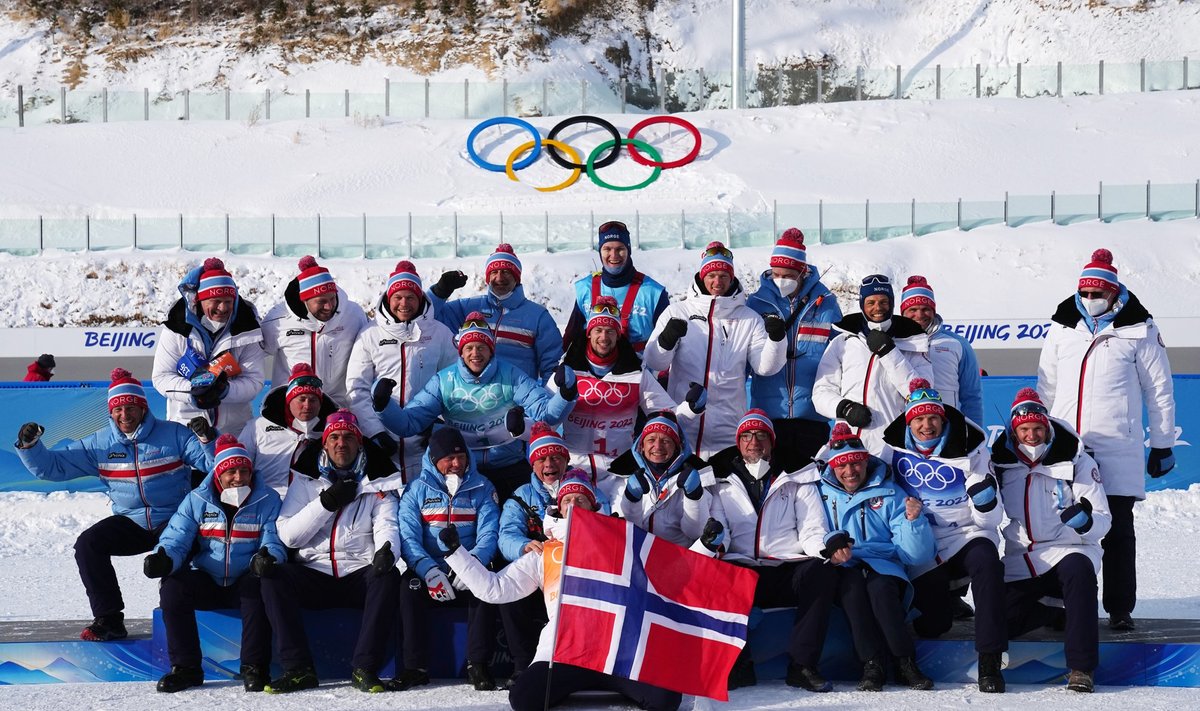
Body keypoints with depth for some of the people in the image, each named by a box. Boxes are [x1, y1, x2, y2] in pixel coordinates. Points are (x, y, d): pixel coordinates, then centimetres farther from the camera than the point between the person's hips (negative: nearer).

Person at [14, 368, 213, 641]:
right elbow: (53, 466, 5)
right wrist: (29, 445, -12)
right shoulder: (99, 443, 4)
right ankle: (109, 619, -7)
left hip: (174, 520, -4)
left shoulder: (173, 434, -5)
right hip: (130, 522, 4)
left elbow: (213, 462, -10)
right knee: (87, 544, -19)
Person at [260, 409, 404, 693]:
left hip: (361, 574, -1)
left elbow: (386, 526, -4)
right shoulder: (306, 480, 12)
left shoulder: (378, 482, 11)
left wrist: (386, 551, -28)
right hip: (313, 574, 1)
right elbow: (287, 535, 2)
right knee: (273, 576, -27)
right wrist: (328, 502, -9)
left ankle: (364, 670, -31)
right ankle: (298, 669, -25)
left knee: (388, 577, -32)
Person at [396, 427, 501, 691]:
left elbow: (488, 534, -2)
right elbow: (408, 537, -5)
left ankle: (478, 664, -25)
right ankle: (416, 666, -24)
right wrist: (430, 572, -24)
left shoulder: (481, 488, 9)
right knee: (410, 587, -30)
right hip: (428, 571, 0)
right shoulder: (417, 490, 7)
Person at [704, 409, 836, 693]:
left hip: (790, 570, 0)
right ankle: (738, 666, -23)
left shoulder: (797, 480, 17)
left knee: (823, 571, -33)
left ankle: (802, 665, -27)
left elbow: (812, 531, 9)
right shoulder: (722, 483, 18)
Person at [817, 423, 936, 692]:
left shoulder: (889, 493, 9)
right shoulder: (822, 493, 11)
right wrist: (830, 543, -18)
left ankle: (906, 664, -28)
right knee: (852, 581, -34)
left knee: (880, 586, -35)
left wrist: (913, 520, -17)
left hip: (884, 568, 0)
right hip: (842, 570, 0)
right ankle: (871, 666, -35)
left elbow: (916, 554, 2)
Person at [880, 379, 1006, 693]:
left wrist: (985, 500, -26)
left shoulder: (969, 448, -5)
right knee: (932, 626, -11)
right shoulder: (894, 447, -1)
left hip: (969, 534, -1)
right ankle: (941, 592, 29)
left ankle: (989, 661, -35)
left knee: (986, 563, -37)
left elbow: (991, 519, -3)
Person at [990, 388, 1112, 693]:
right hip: (1019, 563, 3)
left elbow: (1103, 521, -3)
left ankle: (1081, 668, -33)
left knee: (1078, 570, -38)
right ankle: (1060, 614, 8)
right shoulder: (1002, 463, 7)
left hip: (1067, 550, -2)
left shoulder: (1077, 461, 0)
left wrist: (1085, 521, -27)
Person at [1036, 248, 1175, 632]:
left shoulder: (1138, 330, 1)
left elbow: (1159, 390, 5)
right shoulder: (1061, 329, 11)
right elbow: (1047, 389, 18)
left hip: (1118, 450, -3)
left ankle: (1120, 608, 9)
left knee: (1118, 531, 2)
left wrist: (1162, 444, 5)